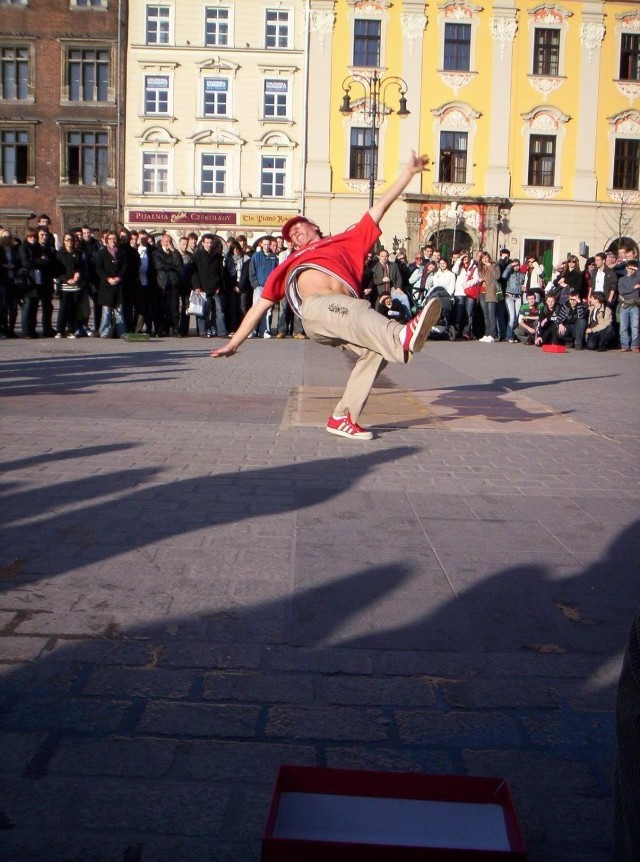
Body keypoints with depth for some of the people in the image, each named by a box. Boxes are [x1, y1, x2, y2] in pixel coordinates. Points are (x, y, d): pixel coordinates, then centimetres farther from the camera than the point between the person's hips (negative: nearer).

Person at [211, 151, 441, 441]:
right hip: (316, 308, -2)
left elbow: (380, 206, 34)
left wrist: (408, 172, 30)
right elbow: (260, 306, 37)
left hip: (347, 309, 2)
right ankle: (402, 338, -67)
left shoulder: (345, 242, 35)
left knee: (376, 350, -27)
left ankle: (342, 418, -22)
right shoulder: (289, 265, 37)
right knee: (357, 312, -36)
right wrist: (234, 343, 34)